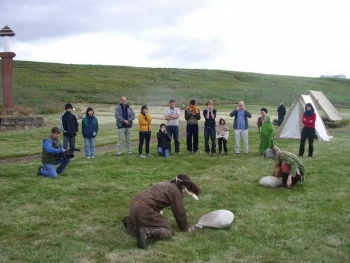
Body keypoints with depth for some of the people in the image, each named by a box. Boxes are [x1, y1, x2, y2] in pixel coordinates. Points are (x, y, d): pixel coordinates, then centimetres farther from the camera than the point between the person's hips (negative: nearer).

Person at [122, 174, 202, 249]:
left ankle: (129, 220, 22)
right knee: (168, 232, -9)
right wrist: (186, 228, 14)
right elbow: (180, 212, -1)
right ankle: (145, 232, -29)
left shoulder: (167, 185, 22)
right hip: (144, 209, -10)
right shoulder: (175, 191, -5)